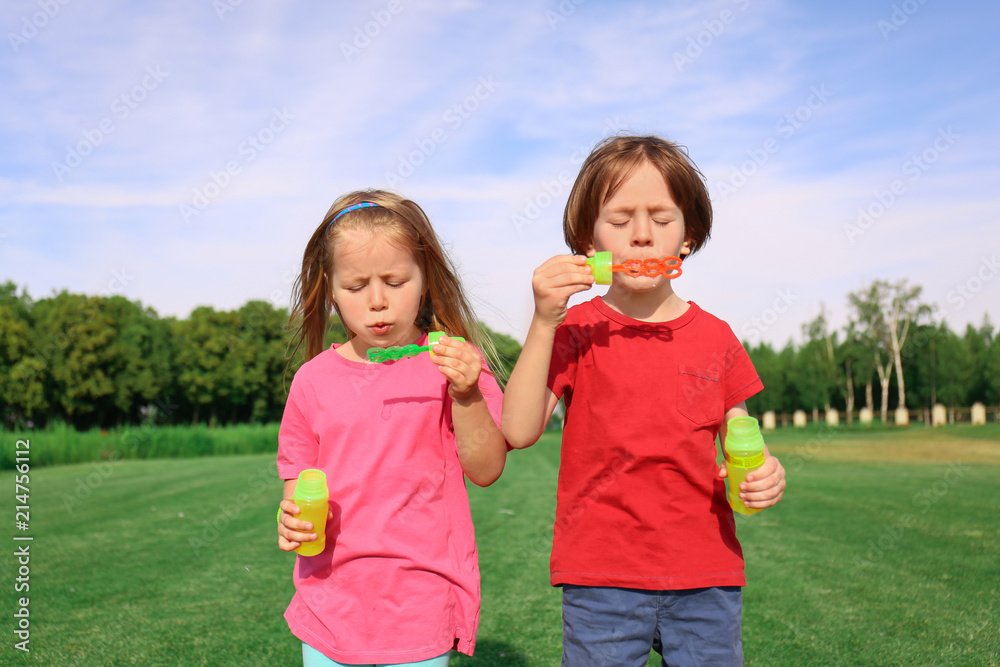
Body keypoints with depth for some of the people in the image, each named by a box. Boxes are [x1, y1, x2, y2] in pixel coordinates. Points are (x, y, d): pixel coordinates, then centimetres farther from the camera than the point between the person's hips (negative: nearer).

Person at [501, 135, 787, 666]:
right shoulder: (577, 331, -2)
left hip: (706, 578, 3)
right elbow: (518, 431, -14)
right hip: (600, 581, -2)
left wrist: (763, 475, -10)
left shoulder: (715, 338, 5)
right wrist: (544, 322, -22)